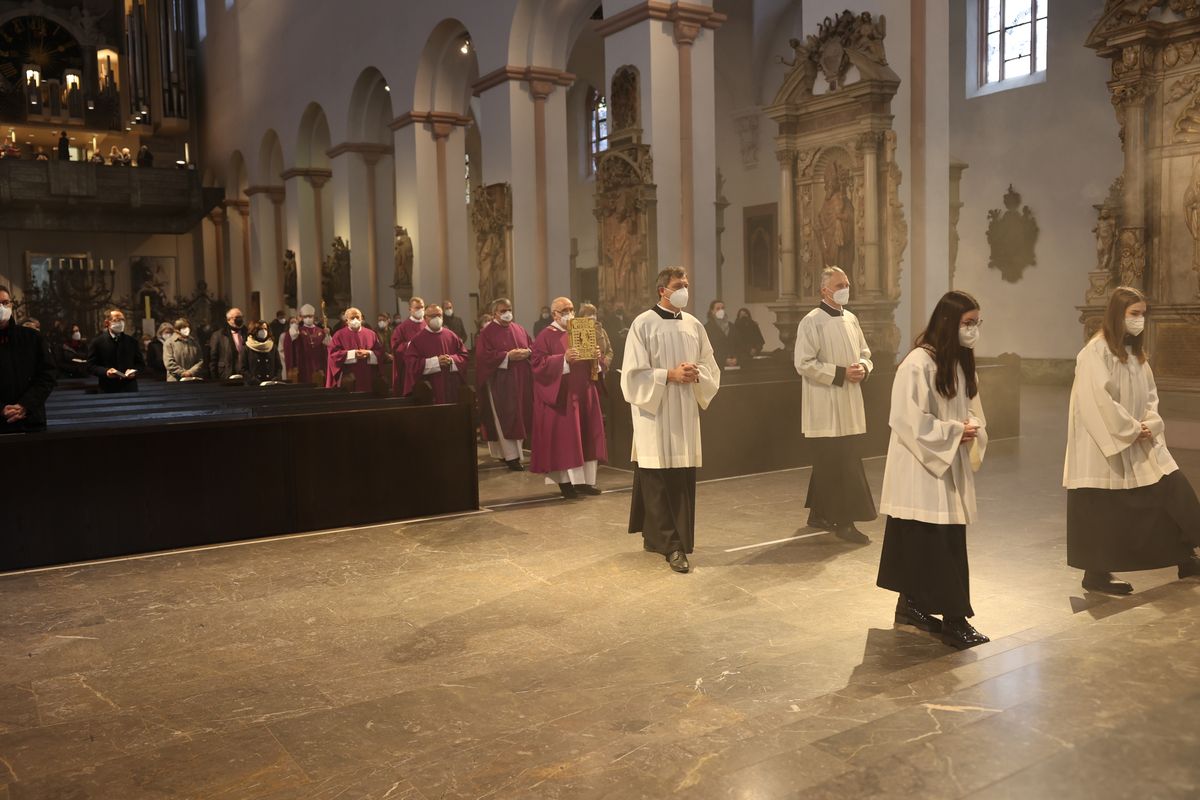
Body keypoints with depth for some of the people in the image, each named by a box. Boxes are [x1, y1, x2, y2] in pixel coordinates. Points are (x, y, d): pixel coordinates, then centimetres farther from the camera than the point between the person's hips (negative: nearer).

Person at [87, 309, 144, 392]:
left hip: (130, 389, 2)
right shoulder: (97, 342, 3)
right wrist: (105, 372, -17)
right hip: (108, 389, -2)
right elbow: (91, 365, 1)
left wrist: (134, 371, -8)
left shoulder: (132, 341, 12)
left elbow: (141, 363, 14)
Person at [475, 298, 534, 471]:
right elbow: (484, 356, -13)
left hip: (521, 381, 6)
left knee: (520, 416, 7)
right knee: (505, 419, -6)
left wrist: (527, 352, -8)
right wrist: (507, 356, -19)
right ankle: (511, 456, -4)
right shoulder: (486, 333, -3)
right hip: (500, 383, -6)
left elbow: (533, 347, 14)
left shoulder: (520, 330, 15)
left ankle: (512, 450, 19)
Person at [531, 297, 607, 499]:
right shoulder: (546, 336, -5)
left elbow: (591, 361, 18)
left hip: (582, 393, 6)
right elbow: (537, 363, -14)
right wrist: (563, 359, -25)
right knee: (563, 437, -5)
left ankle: (585, 480, 11)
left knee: (586, 435, 5)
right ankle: (565, 481, 2)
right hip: (560, 395, -6)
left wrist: (595, 356, -6)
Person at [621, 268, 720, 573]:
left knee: (683, 478, 5)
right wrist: (669, 375, -17)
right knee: (658, 479, -5)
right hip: (655, 413, -5)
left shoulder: (694, 325, 10)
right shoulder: (643, 324, -5)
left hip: (686, 414, 5)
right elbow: (634, 373, -8)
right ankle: (672, 545, 0)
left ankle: (656, 536, 19)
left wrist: (696, 374, -9)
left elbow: (711, 368, 12)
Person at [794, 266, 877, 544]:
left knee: (829, 463, 13)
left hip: (849, 406, 7)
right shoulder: (812, 322, -10)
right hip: (825, 407, -7)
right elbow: (803, 363, -15)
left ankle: (819, 514, 25)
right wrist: (840, 374, -18)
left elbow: (865, 353, 21)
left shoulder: (851, 319, 12)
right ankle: (844, 521, 3)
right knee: (837, 464, -4)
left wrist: (862, 367, -2)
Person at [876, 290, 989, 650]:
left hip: (950, 465, 9)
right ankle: (953, 618, 2)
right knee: (936, 542, -4)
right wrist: (954, 431, -16)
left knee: (935, 541, 12)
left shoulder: (961, 362, 10)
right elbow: (910, 421, -19)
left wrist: (971, 428, -3)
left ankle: (911, 603, 24)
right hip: (922, 465, -8)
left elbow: (969, 407, 18)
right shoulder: (918, 364, -17)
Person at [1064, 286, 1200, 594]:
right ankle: (1096, 574, 12)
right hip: (1106, 448, -8)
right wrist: (1131, 430, -16)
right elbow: (1099, 400, -20)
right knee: (1104, 513, 0)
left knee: (1175, 492, 5)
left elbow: (1150, 394, 14)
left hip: (1140, 444, 8)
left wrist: (1149, 425, -5)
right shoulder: (1096, 352, -14)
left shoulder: (1135, 352, 12)